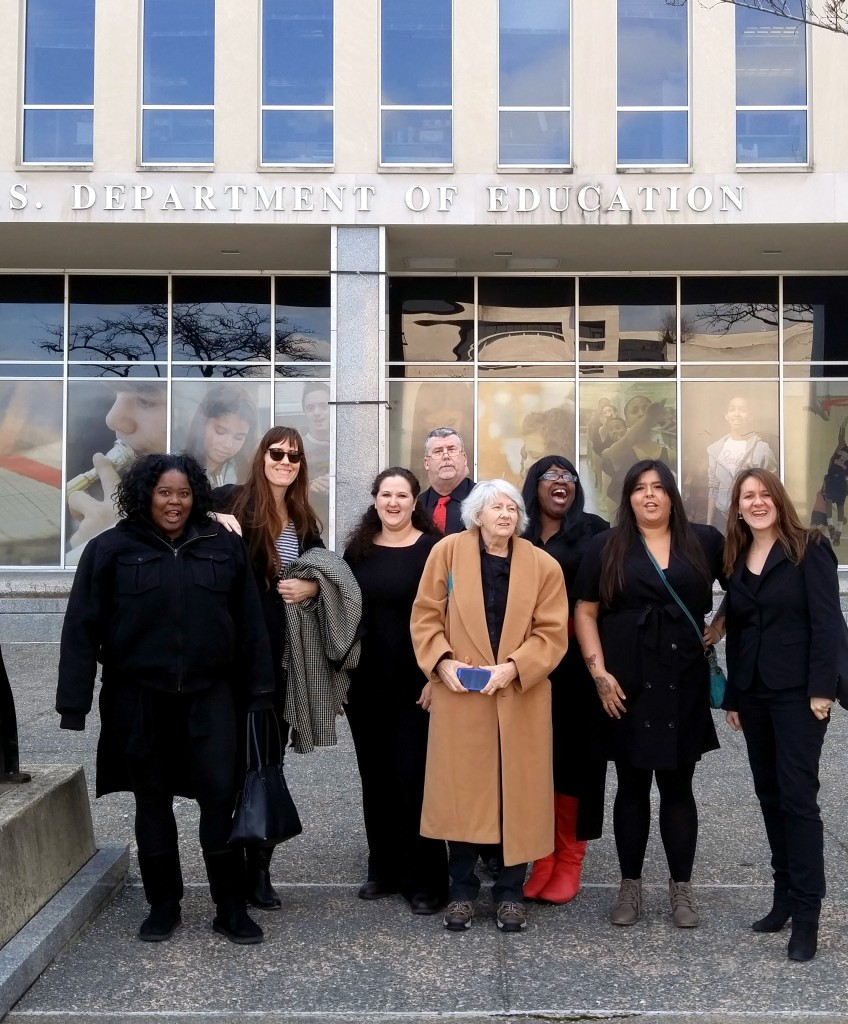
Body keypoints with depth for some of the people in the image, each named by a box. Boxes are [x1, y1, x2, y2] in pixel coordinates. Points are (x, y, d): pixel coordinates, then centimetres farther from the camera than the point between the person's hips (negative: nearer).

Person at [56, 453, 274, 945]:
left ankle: (231, 907, 14)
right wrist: (75, 701, -7)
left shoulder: (224, 546, 3)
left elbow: (250, 622, 4)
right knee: (152, 801, 11)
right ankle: (163, 904, 27)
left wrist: (259, 688, 2)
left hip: (209, 696, 0)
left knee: (220, 797, 0)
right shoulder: (111, 549, -2)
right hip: (138, 698, 0)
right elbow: (83, 629, -3)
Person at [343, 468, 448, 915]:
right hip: (365, 681, 4)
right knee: (376, 776, 12)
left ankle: (424, 879, 9)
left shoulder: (434, 548, -5)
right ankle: (384, 868, 25)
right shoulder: (357, 549, 8)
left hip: (415, 683, -4)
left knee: (413, 777, -2)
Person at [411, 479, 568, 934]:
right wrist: (442, 661, -12)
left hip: (520, 699, 1)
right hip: (459, 696, 0)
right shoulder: (448, 551, 0)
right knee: (460, 791, 5)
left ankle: (510, 892, 21)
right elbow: (426, 615, 2)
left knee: (517, 794, 6)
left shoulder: (543, 565, 1)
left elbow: (552, 633, -2)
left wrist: (513, 667, -15)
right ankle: (461, 890, 20)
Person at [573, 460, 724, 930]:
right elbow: (585, 612, 0)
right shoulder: (606, 546, 2)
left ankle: (682, 888, 18)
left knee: (677, 786, 7)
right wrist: (599, 672, -8)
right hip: (626, 685, 0)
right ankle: (630, 886, 19)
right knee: (632, 786, 8)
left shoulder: (705, 542, 5)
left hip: (684, 683, 1)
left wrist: (719, 627, 7)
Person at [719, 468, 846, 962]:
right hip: (754, 694, 6)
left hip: (799, 692, -6)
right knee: (770, 794, 10)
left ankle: (807, 912, 0)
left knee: (797, 795, -7)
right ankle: (785, 896, 20)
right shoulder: (736, 560, 11)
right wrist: (733, 696, 11)